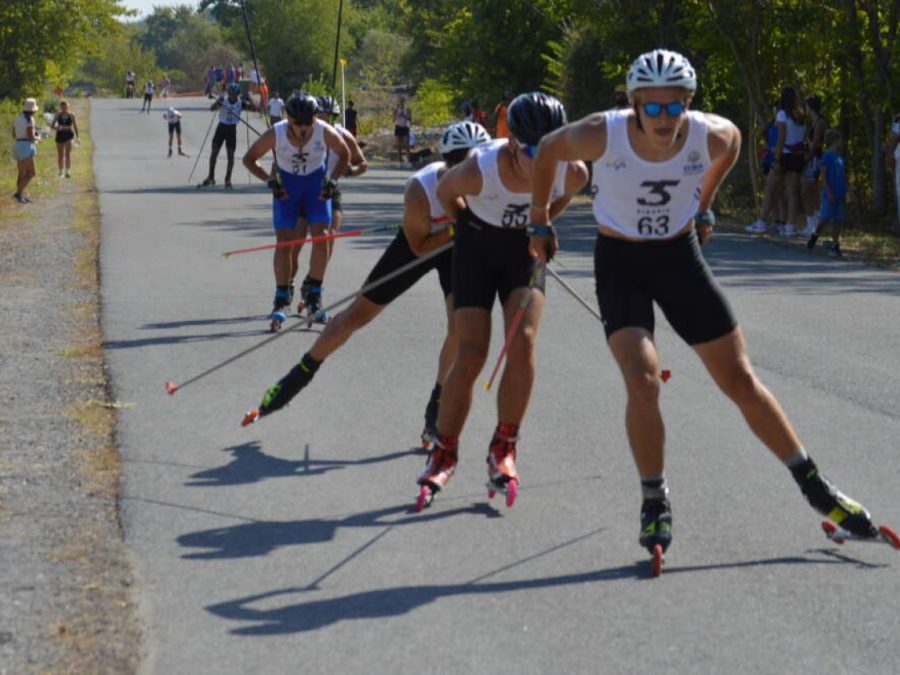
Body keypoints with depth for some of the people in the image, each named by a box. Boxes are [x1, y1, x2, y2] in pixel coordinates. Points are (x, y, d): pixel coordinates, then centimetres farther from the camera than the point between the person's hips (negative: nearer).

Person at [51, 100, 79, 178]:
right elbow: (52, 126, 2)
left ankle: (68, 171, -21)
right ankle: (61, 171, 20)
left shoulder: (71, 115, -1)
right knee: (60, 155, 8)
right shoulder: (58, 115, 2)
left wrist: (77, 137, 5)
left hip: (69, 134, -2)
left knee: (68, 153, -17)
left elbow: (75, 126, 6)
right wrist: (57, 127, -20)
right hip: (60, 135, 2)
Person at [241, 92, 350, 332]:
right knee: (284, 241, -10)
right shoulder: (276, 134, -25)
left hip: (316, 182, 1)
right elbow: (249, 159, -9)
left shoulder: (325, 132, -24)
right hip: (286, 185, -1)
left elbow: (345, 154, -2)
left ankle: (314, 294, 0)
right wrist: (270, 181, -17)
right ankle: (282, 299, -1)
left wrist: (332, 181, -10)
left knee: (321, 236, -13)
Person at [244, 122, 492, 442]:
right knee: (357, 314, 6)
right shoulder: (420, 189, -36)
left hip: (457, 246, 2)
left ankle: (436, 410, 0)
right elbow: (420, 247, -23)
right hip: (417, 243, -2)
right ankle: (300, 375, 27)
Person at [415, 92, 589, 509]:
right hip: (478, 247, -2)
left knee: (522, 342, -17)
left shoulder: (572, 172, -25)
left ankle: (503, 450, -2)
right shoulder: (480, 170, -34)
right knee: (471, 355, -8)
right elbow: (445, 192, -8)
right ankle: (444, 453, 9)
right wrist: (470, 227, 5)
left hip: (525, 246, 2)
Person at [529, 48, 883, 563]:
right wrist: (540, 220, 6)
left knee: (742, 381, 3)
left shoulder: (712, 136, -20)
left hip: (681, 256, 2)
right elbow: (549, 150, -3)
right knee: (643, 382, -21)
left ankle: (815, 488, 17)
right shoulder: (602, 136, -25)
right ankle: (655, 504, -1)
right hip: (620, 263, -2)